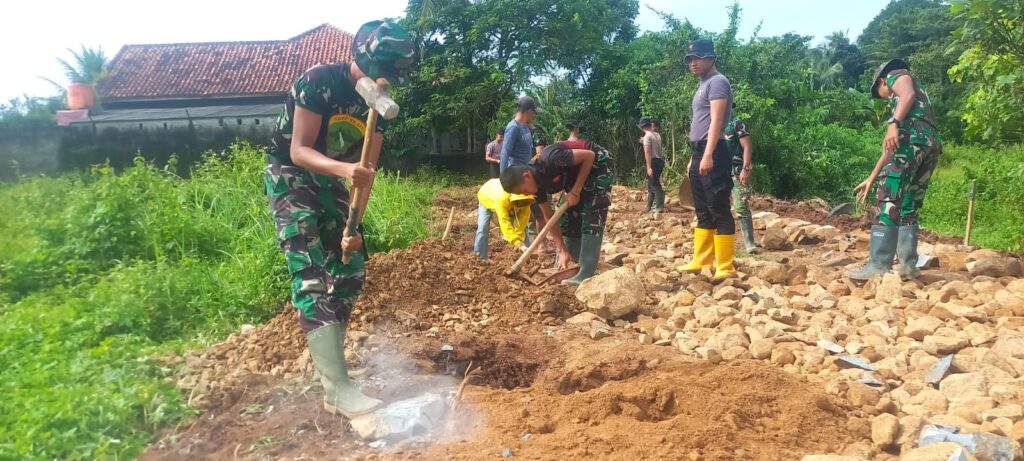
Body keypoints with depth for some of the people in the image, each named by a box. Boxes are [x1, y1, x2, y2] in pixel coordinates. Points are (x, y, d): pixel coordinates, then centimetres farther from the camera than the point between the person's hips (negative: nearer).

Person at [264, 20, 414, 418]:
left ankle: (325, 358, 21)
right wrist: (346, 169, -44)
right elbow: (299, 151, -24)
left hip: (330, 181, 7)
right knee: (311, 276, -19)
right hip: (290, 176, -7)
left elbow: (366, 165, -5)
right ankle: (337, 388, -24)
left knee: (352, 270, 5)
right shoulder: (318, 81, -22)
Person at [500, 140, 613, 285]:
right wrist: (563, 250, -5)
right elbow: (549, 217, -3)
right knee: (566, 217, 6)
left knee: (590, 218, -14)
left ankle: (586, 275, -14)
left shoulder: (550, 161, -35)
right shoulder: (537, 183, -10)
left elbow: (589, 155, -27)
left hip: (597, 166, -8)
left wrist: (575, 191, -23)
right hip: (575, 172, 8)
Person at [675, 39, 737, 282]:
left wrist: (708, 155, -26)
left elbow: (716, 120, -18)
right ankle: (701, 261, 19)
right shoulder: (703, 85, 22)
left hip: (713, 154, -10)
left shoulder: (717, 82, -7)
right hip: (700, 153, 10)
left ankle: (726, 267, -6)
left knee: (719, 210, -9)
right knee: (703, 212, 12)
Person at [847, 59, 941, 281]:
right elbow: (889, 150, 37)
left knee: (889, 201, -13)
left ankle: (878, 265, -19)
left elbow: (908, 95, -7)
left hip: (914, 137, -9)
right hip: (932, 144, 9)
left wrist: (894, 123, -21)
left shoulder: (897, 75, 18)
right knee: (908, 208, 10)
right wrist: (871, 178, 38)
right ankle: (908, 265, 5)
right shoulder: (898, 104, 38)